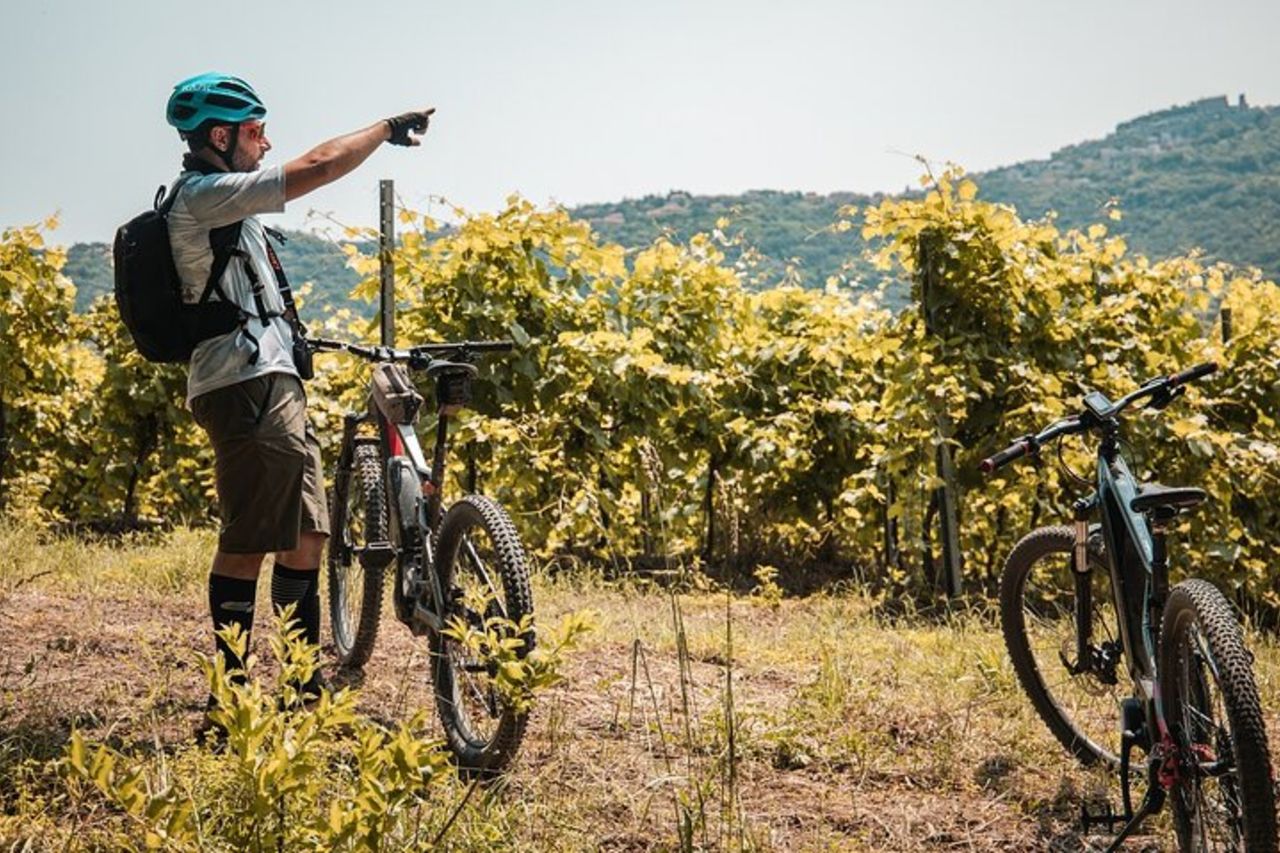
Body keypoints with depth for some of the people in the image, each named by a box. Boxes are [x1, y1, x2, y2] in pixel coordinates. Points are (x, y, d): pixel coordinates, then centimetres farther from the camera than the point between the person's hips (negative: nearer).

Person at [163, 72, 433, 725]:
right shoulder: (205, 194, -10)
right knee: (249, 543, -8)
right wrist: (389, 127, -4)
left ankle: (304, 694, 17)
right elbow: (320, 166, -16)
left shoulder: (215, 200, 22)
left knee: (305, 537, 10)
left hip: (272, 384, 11)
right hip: (247, 385, -11)